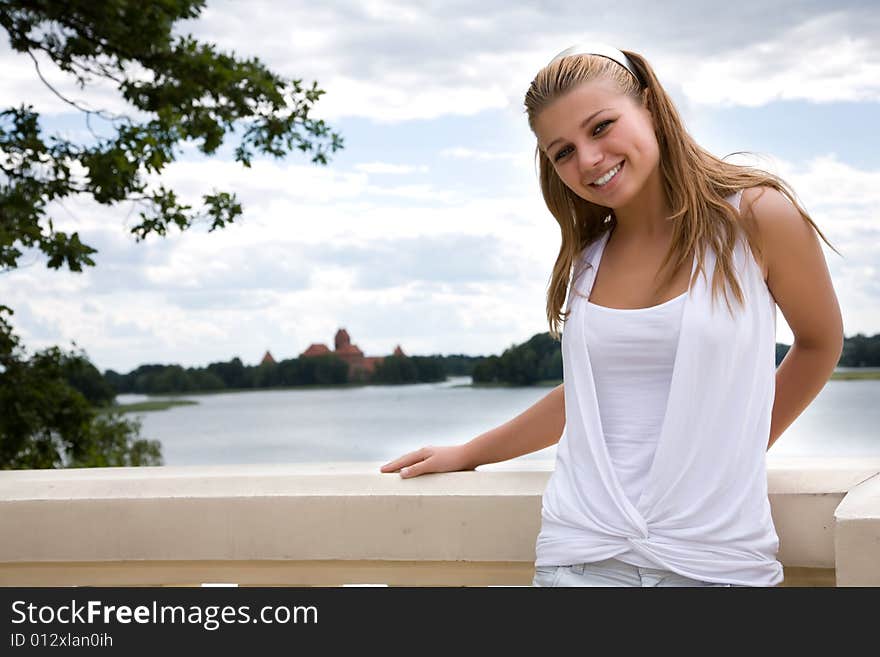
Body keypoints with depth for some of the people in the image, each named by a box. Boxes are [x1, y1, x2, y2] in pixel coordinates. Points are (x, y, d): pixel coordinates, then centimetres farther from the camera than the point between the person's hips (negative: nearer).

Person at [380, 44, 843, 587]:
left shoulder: (758, 215, -4)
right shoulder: (589, 256, 8)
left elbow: (820, 342, 10)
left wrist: (738, 450, 6)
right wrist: (466, 455, 23)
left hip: (719, 559, -3)